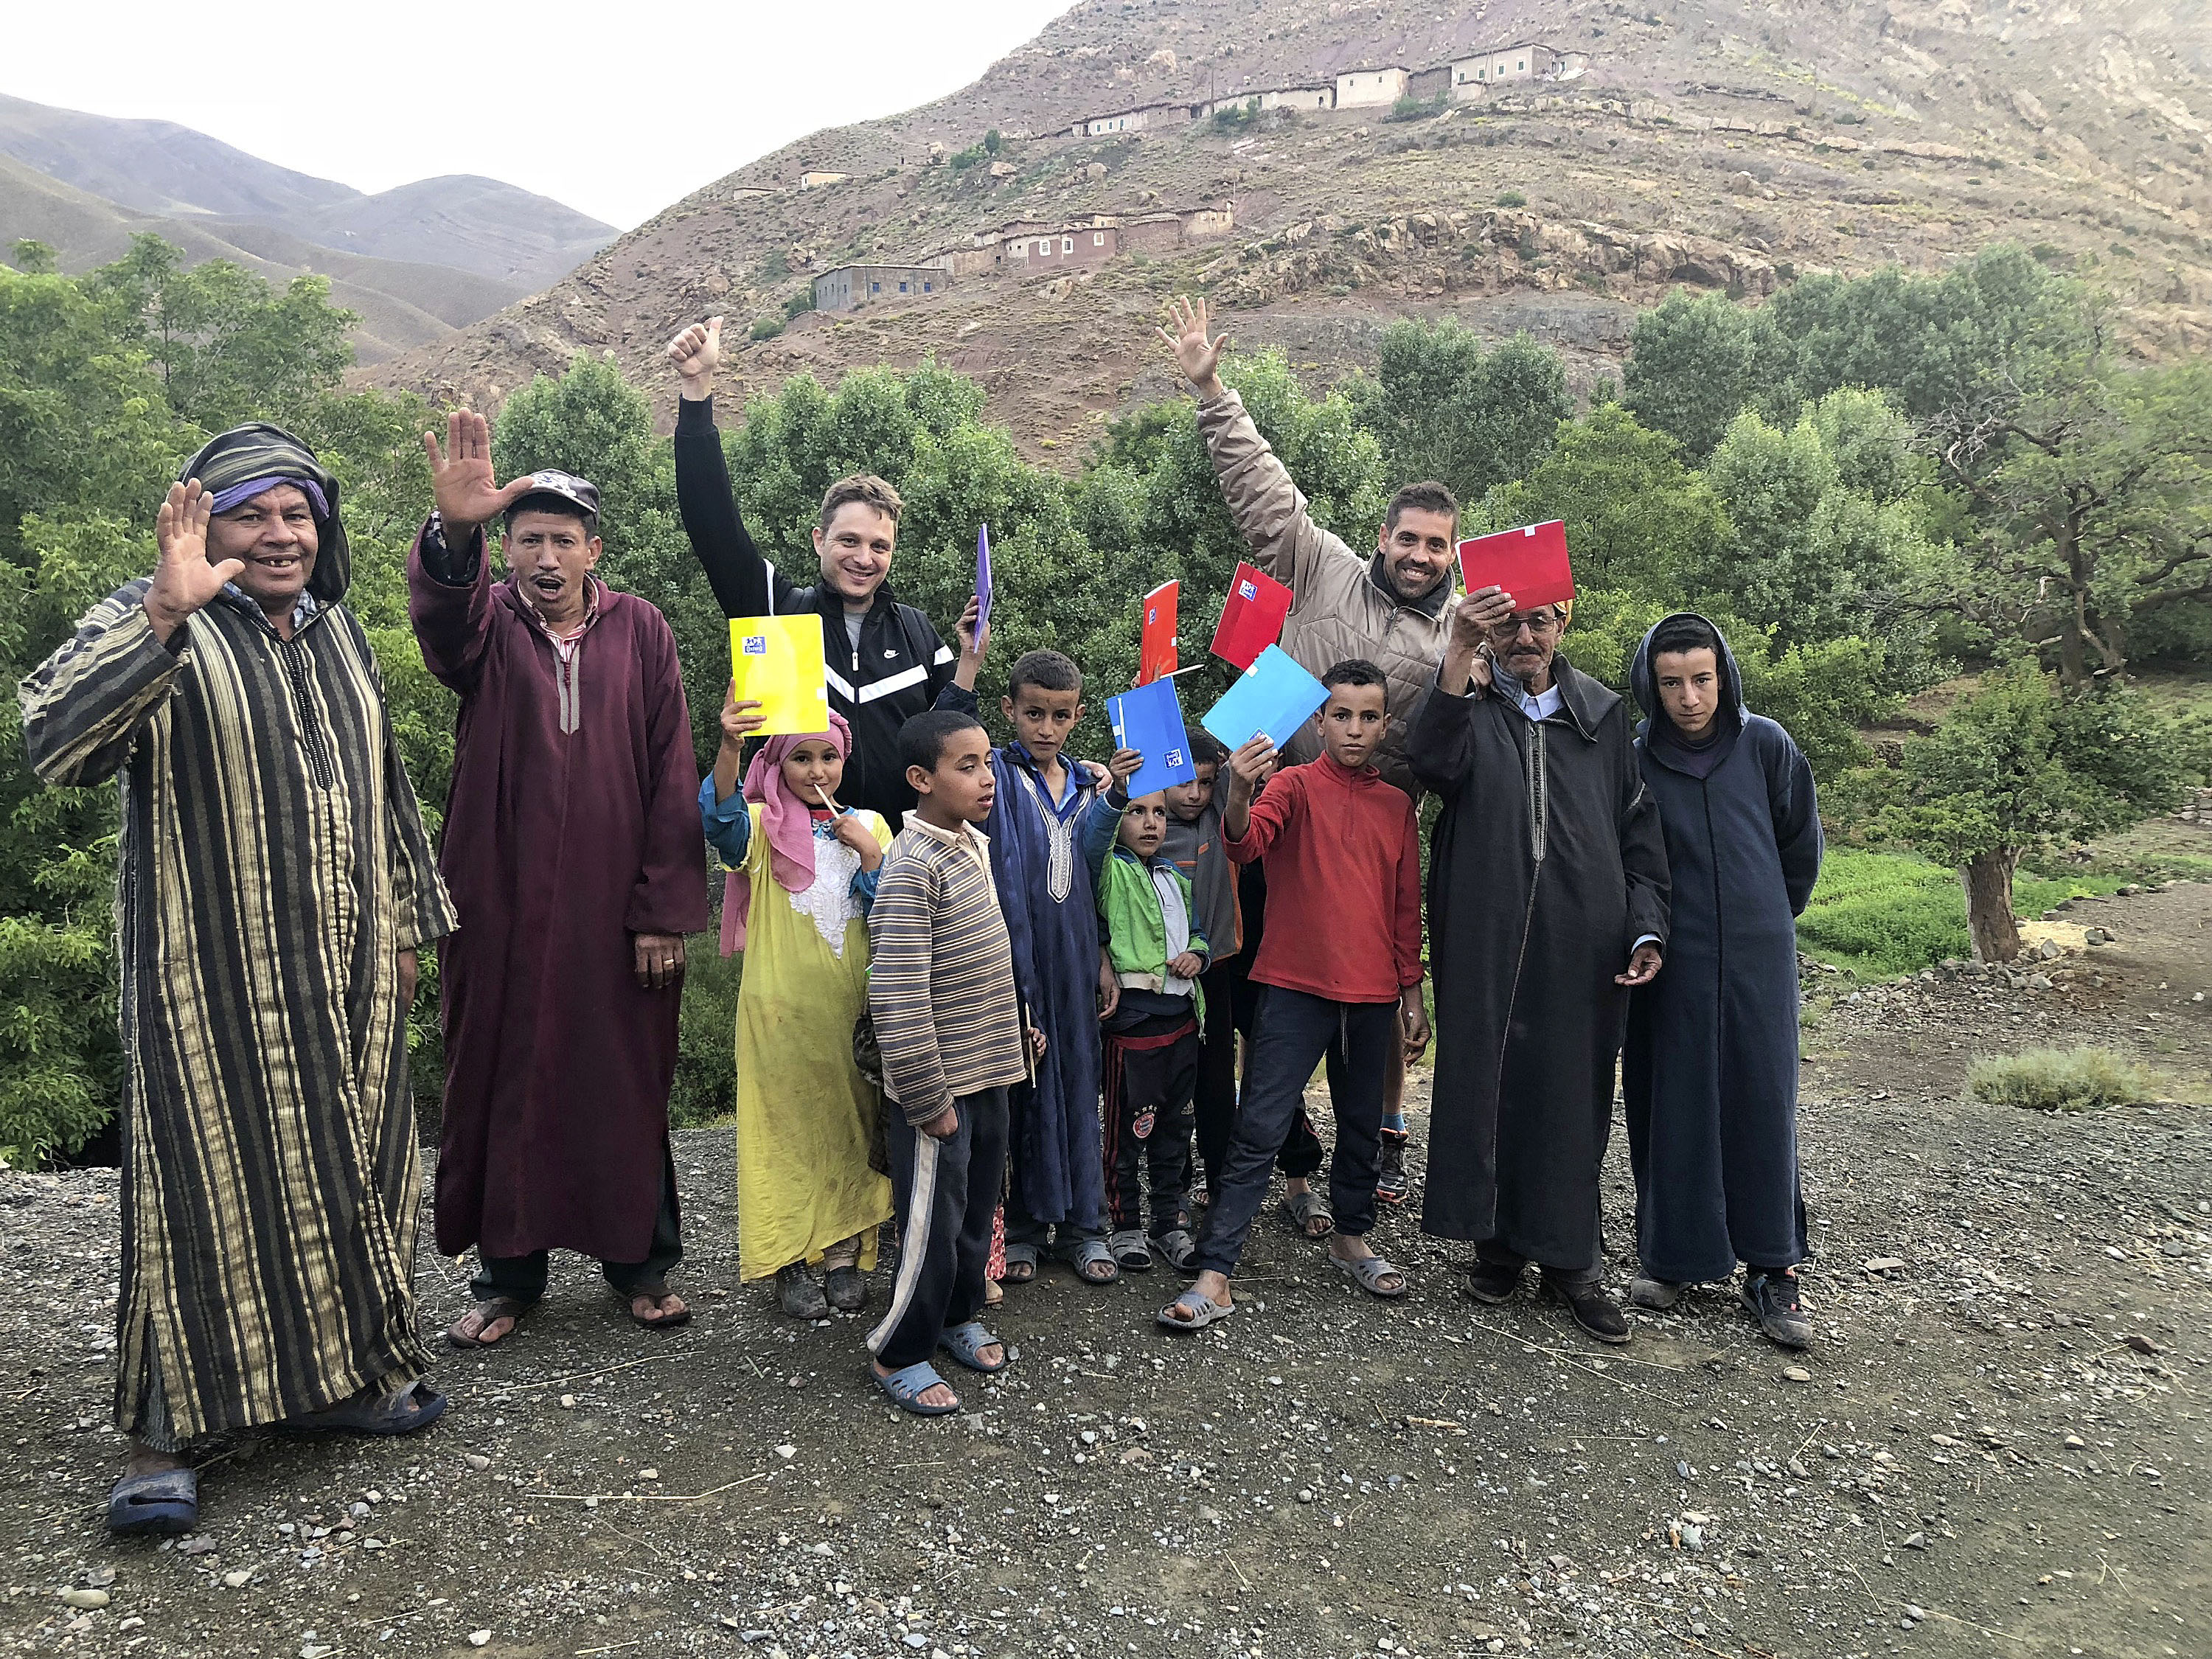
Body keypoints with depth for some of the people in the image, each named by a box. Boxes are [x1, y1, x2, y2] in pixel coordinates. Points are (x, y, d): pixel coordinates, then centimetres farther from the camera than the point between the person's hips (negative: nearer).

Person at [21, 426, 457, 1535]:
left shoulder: (338, 632, 13)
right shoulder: (158, 627, -8)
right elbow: (55, 743, -26)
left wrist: (407, 923, 19)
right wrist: (165, 612, -36)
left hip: (342, 974, 6)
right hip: (209, 976, -6)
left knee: (346, 1164, 13)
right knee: (203, 1176, -3)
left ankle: (339, 1371, 29)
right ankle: (163, 1435, 10)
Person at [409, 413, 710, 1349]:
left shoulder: (640, 631, 0)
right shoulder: (485, 623, -1)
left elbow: (672, 776, -2)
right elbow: (444, 615, -28)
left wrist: (665, 910, -8)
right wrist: (452, 532, -50)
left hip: (617, 906, 0)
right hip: (501, 904, 0)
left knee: (625, 1083, 8)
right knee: (502, 1084, 8)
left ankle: (638, 1260, 24)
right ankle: (508, 1273, 23)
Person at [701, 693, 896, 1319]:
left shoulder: (869, 826, 9)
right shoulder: (763, 826, -1)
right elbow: (722, 821, -26)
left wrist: (869, 854, -12)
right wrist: (729, 749, -43)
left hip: (850, 1009, 3)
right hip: (780, 1009, -3)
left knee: (849, 1127, 7)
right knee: (784, 1130, 2)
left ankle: (844, 1255, 19)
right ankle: (788, 1264, 12)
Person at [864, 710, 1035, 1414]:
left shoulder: (975, 844, 7)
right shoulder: (912, 868, -22)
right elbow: (897, 999, -25)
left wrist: (1018, 1024, 21)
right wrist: (929, 1102, -21)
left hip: (986, 1072, 8)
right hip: (936, 1088, -8)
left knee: (977, 1208, 20)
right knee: (933, 1224, 2)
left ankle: (957, 1315, 40)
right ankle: (898, 1355, 21)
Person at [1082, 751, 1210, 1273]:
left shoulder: (1177, 878, 18)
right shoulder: (1111, 872, -4)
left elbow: (1198, 928, 26)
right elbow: (1092, 839, -26)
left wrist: (1197, 953, 2)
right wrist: (1117, 793, -43)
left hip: (1181, 1014, 6)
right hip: (1134, 1015, -6)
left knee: (1175, 1126, 13)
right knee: (1129, 1127, 1)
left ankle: (1171, 1221, 24)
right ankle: (1125, 1225, 14)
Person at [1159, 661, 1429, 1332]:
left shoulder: (1398, 805, 10)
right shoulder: (1296, 785, -4)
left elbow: (1406, 906, 15)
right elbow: (1245, 843, -23)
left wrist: (1412, 993, 14)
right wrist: (1239, 796, -44)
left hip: (1373, 995, 5)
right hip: (1297, 986, -5)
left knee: (1363, 1123, 17)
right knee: (1260, 1129, -7)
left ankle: (1352, 1239, 37)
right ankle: (1214, 1275, -4)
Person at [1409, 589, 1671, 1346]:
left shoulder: (1604, 715, 12)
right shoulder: (1468, 703, 5)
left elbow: (1638, 829, 13)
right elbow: (1437, 762, -18)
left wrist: (1646, 928, 3)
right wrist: (1459, 654, -28)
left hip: (1583, 942, 2)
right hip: (1484, 939, -1)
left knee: (1573, 1090, 5)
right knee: (1486, 1079, 3)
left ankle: (1570, 1254, 18)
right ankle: (1499, 1237, 20)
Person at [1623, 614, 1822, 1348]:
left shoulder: (1766, 746, -2)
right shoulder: (1635, 763, -5)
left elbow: (1801, 843, 11)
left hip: (1757, 957, 1)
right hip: (1671, 963, 0)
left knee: (1762, 1104, 2)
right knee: (1672, 1107, 5)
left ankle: (1773, 1269, 11)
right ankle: (1673, 1253, 19)